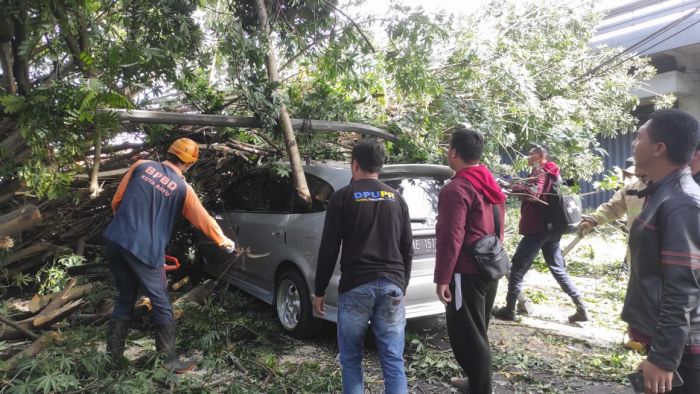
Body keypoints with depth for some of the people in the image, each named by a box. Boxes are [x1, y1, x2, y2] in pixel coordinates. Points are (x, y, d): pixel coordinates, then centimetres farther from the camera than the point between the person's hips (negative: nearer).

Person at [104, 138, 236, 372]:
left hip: (116, 240, 5)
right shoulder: (182, 189, -1)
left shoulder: (141, 166, 8)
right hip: (145, 250, -5)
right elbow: (204, 221, 7)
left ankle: (114, 354, 29)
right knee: (161, 305, 7)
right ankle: (169, 360, 13)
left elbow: (117, 200, 12)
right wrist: (225, 243, 21)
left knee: (125, 299, 21)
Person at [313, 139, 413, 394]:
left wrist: (319, 291, 5)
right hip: (392, 286, 3)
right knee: (393, 360, 7)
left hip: (355, 286, -3)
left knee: (351, 359, 11)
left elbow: (328, 249, -3)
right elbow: (407, 250, 15)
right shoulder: (397, 198, 12)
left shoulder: (342, 197, 0)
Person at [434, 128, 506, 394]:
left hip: (467, 273, -10)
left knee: (466, 335, 1)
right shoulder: (490, 185, 12)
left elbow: (451, 238, -22)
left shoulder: (456, 188, -17)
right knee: (477, 331, 21)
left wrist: (442, 278, -18)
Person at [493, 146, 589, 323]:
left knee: (518, 267, -1)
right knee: (558, 268, 14)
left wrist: (509, 187, -27)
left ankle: (509, 309, 3)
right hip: (551, 227, 9)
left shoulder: (539, 172, -9)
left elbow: (533, 193, -26)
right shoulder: (553, 173, 18)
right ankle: (581, 309, 10)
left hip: (537, 228, -8)